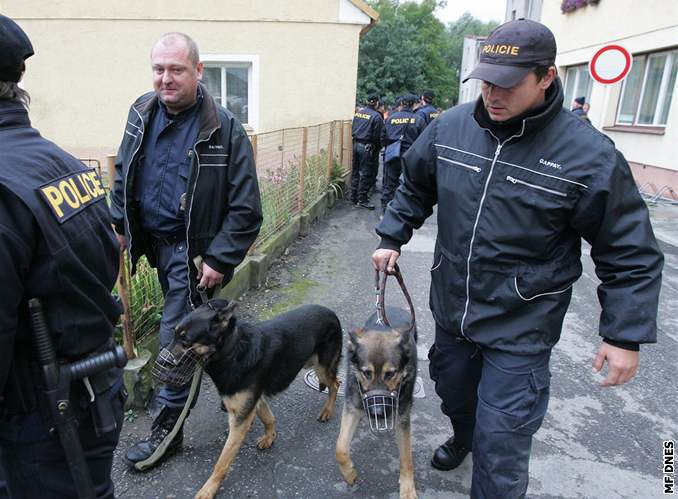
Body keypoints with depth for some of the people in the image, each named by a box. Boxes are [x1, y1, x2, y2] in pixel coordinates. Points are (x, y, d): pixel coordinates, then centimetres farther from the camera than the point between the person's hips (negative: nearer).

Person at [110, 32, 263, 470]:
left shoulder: (224, 129, -18)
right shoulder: (141, 113, 0)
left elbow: (245, 208, -18)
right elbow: (123, 175, 14)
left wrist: (220, 260, -20)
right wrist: (119, 227, 9)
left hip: (193, 250, -6)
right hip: (153, 242, 7)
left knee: (178, 336, 0)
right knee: (191, 324, 22)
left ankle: (168, 427, 19)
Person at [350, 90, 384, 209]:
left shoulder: (359, 111, 5)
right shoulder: (376, 116, -13)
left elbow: (353, 129, 9)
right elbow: (378, 136, -12)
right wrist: (378, 147, 4)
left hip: (356, 145, 6)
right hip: (367, 147, -6)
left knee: (355, 172, 14)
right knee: (366, 174, 2)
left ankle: (354, 198, 21)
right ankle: (362, 200, 7)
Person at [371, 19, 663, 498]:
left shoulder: (589, 155, -18)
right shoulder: (450, 126, -6)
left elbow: (631, 253, -10)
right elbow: (415, 186, 12)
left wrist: (625, 335, -11)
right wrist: (392, 238, 6)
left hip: (521, 326, -5)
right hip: (451, 305, 5)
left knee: (502, 439, 1)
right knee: (453, 389, 28)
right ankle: (463, 438, 61)